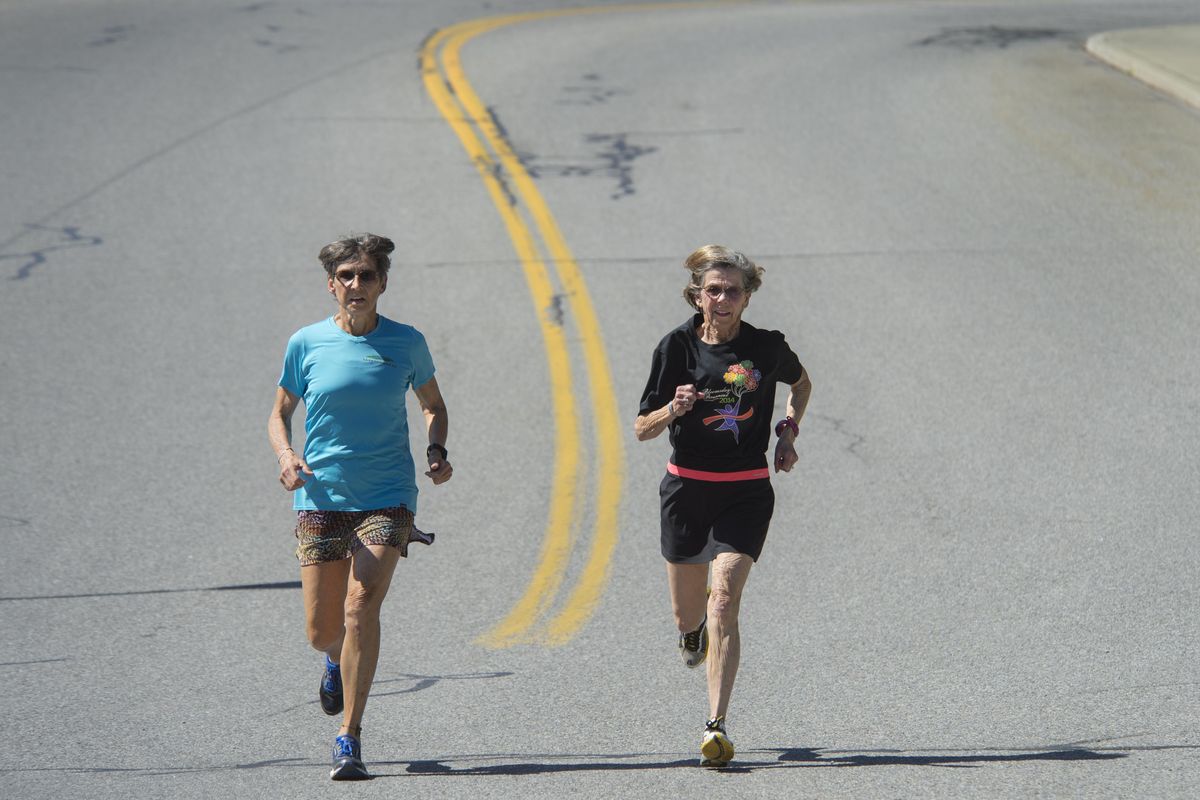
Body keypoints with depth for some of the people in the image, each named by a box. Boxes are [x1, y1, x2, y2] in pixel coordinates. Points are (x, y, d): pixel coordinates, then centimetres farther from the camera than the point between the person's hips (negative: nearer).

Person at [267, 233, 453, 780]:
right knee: (322, 632, 3)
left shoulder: (406, 343, 2)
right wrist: (286, 456, -9)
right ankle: (338, 662, 43)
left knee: (361, 606, -20)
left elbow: (433, 403, 19)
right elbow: (280, 413, 11)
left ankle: (349, 738, -13)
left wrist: (437, 451, 0)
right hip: (320, 497, 1)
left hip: (387, 498, -1)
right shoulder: (307, 344, 2)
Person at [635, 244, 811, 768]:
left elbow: (800, 382, 22)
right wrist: (673, 409, -24)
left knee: (724, 599, -18)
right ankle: (694, 631, 51)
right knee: (688, 614, 10)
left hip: (746, 493, -1)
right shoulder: (677, 346, -4)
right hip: (687, 488, 1)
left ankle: (716, 727, -22)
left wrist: (788, 432, 6)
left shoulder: (767, 347, -2)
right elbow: (642, 429, -3)